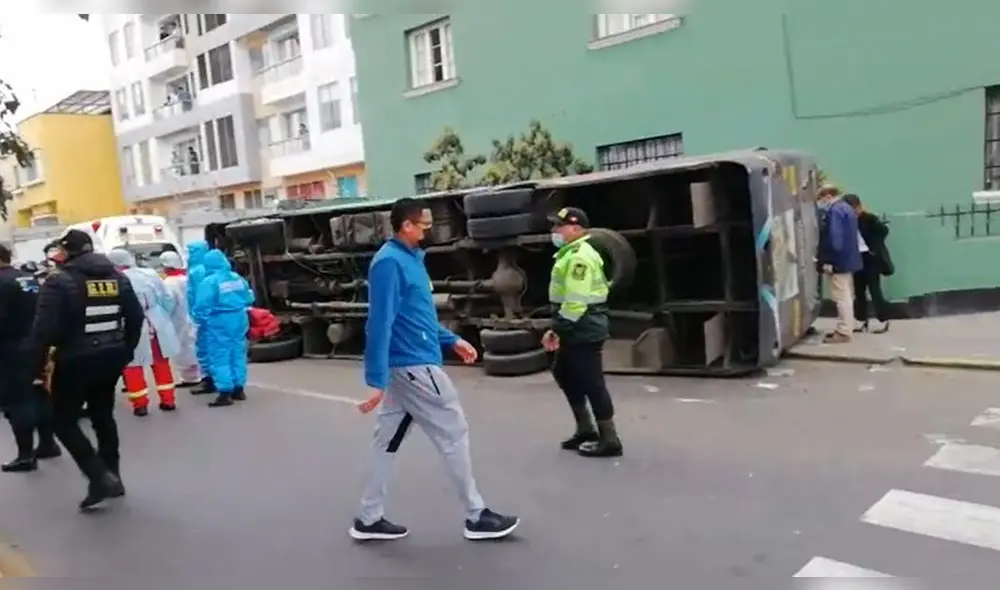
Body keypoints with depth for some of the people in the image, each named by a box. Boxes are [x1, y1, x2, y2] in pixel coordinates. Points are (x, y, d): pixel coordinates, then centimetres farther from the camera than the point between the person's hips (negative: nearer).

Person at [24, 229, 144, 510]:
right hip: (111, 358, 6)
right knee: (103, 416, 18)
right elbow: (136, 318, 9)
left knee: (63, 420, 7)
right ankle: (111, 477, 22)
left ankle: (100, 478, -5)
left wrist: (35, 366, -9)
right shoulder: (117, 277, 7)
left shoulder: (59, 281, -12)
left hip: (75, 360, -6)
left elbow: (44, 328, -18)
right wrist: (125, 352, 19)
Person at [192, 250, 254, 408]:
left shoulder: (209, 282, -11)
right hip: (239, 319, 7)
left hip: (218, 322, -6)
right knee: (238, 355, 14)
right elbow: (249, 298, 16)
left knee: (220, 357, -2)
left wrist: (201, 321, 1)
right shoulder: (238, 278, 8)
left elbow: (202, 306, -14)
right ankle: (239, 389, 20)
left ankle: (225, 392, -5)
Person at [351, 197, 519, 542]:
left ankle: (369, 519, 23)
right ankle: (477, 517, 14)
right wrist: (375, 381, -25)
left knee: (388, 439, 13)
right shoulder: (390, 262, -18)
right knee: (453, 434, 1)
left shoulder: (410, 257, 12)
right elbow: (380, 324, -23)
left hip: (405, 366, 10)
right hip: (414, 366, -10)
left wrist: (451, 341, 19)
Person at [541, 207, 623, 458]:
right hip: (576, 329, 11)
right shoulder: (571, 254, 17)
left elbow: (577, 300, -25)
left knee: (591, 382, -4)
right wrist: (559, 327, 19)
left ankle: (610, 440, 6)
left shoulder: (580, 257, -18)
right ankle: (586, 428, 31)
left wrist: (557, 329, -21)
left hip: (584, 329, -11)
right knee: (564, 374, 20)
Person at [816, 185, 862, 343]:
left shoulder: (834, 211, -18)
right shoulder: (846, 208, 16)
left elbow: (834, 239, -24)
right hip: (848, 260, 11)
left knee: (841, 297, -6)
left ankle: (844, 332, -3)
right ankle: (845, 328, 24)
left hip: (839, 261, -11)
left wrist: (827, 261, -22)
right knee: (847, 296, 16)